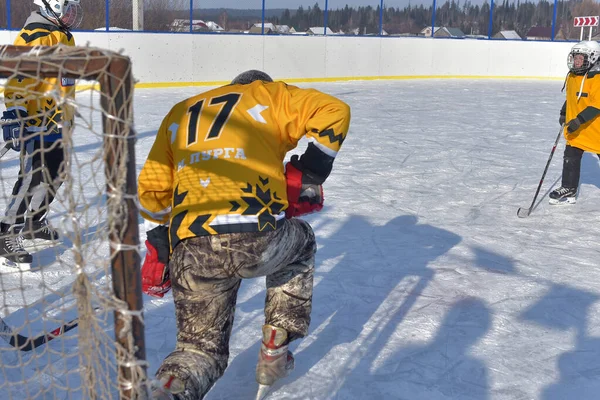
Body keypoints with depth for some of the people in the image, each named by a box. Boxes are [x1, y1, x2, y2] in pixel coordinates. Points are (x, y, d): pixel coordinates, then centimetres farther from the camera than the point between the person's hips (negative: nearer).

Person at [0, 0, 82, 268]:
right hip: (37, 123, -10)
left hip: (57, 124, 10)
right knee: (34, 177, -13)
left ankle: (34, 222, 36)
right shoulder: (35, 37, -18)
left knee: (54, 174, 18)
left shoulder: (63, 35, 14)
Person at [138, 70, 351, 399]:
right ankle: (274, 354, 31)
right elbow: (333, 112, 6)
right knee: (299, 243, 33)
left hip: (192, 253, 3)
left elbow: (151, 193, 21)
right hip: (257, 238, -2)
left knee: (200, 346, 21)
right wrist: (307, 176, 8)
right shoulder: (267, 95, 19)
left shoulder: (179, 113, 28)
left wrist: (162, 242, 31)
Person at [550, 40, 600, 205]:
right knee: (570, 157, 7)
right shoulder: (571, 77, 7)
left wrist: (579, 120, -31)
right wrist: (564, 113, 14)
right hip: (576, 129, 7)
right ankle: (569, 190, 16)